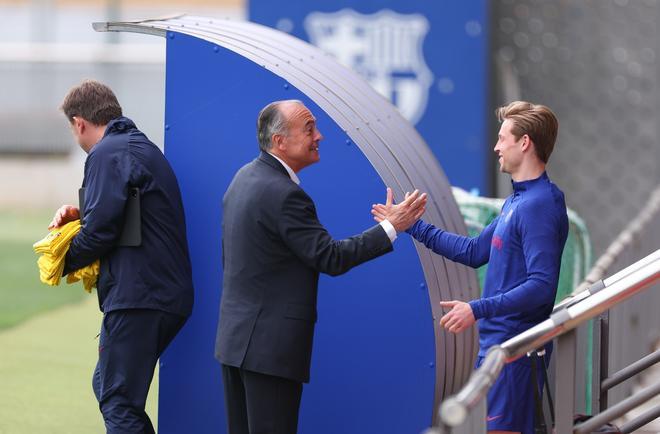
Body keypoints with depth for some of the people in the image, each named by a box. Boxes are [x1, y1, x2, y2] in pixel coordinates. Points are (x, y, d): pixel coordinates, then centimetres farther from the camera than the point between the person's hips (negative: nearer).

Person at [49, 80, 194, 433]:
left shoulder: (108, 154, -10)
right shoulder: (143, 147, 22)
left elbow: (100, 231, -17)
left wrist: (66, 261, 1)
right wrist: (81, 215, 14)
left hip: (137, 298, -10)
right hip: (170, 295, 10)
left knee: (118, 403, -8)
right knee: (108, 386, 20)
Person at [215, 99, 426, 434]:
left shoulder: (244, 178, 11)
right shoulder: (283, 195, -20)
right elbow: (331, 258, -18)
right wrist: (391, 227, -14)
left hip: (236, 337, 10)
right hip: (270, 344, -10)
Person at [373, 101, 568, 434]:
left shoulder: (540, 205, -17)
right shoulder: (517, 200, 15)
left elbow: (541, 285, -24)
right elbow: (475, 252, 22)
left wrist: (478, 309, -27)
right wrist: (411, 226, 23)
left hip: (514, 345, -10)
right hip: (495, 339, 10)